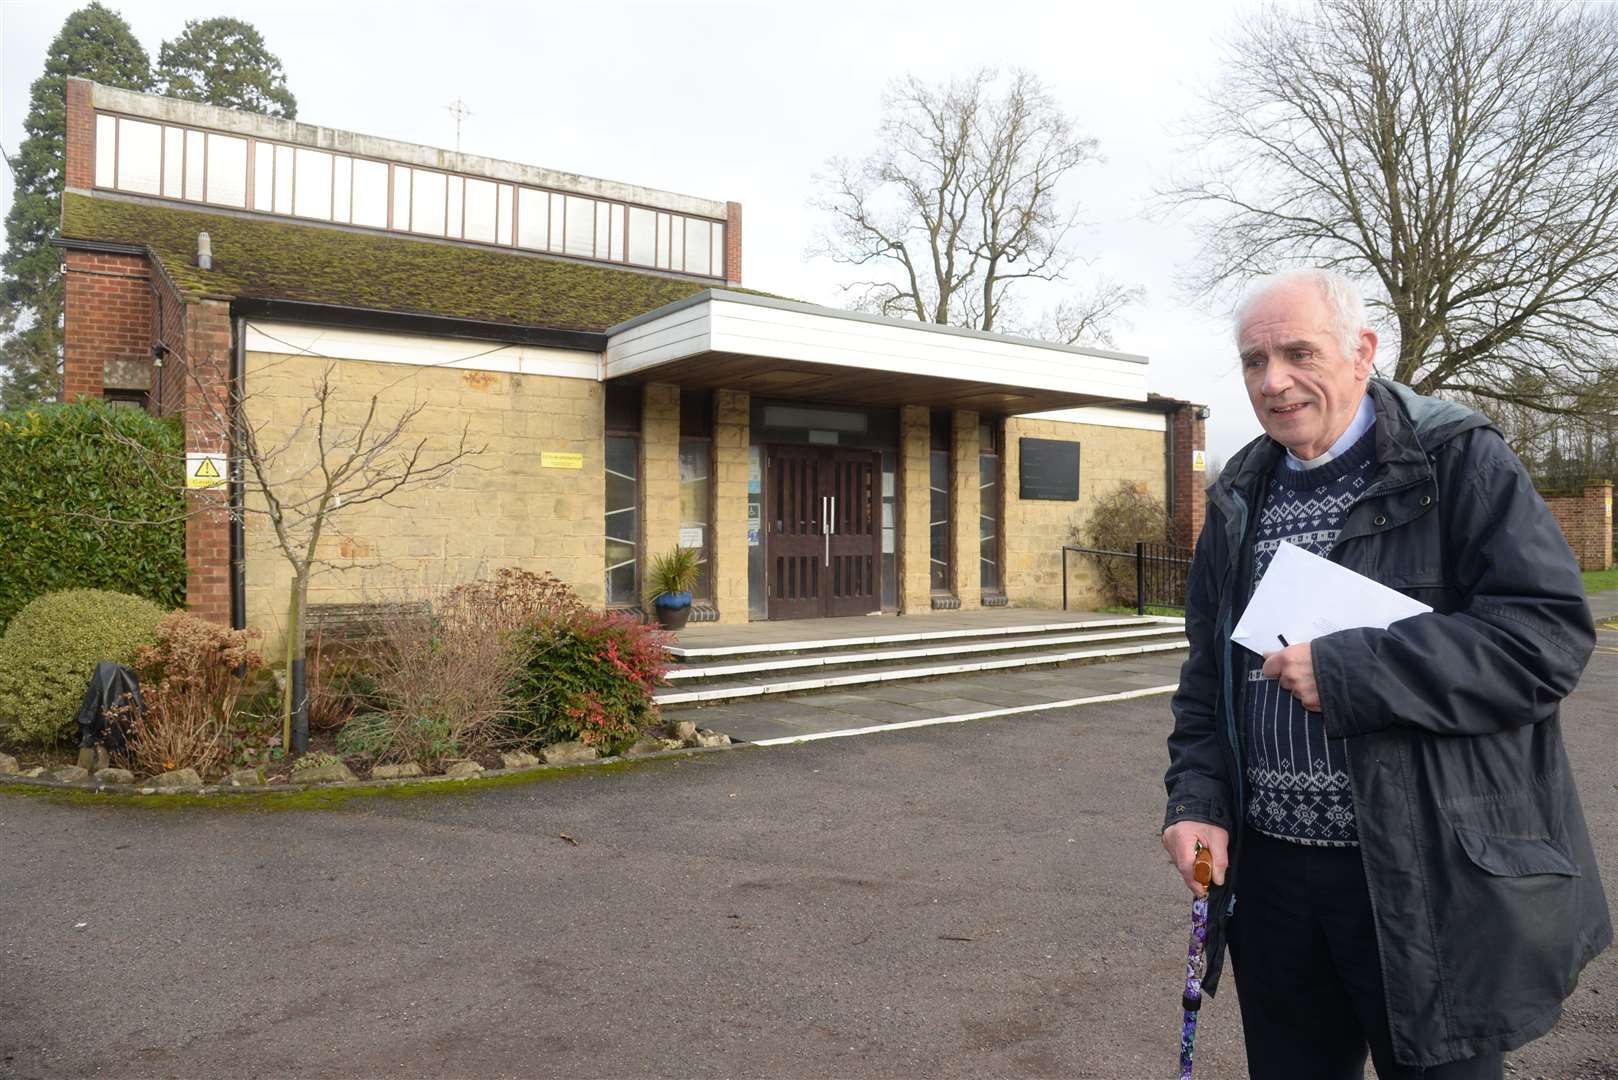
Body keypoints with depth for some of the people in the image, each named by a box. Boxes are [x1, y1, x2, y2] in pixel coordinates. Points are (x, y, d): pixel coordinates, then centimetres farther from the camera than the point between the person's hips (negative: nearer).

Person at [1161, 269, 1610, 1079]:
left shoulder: (1460, 462, -7)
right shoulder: (1239, 499, 9)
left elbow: (1550, 634, -17)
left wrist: (1347, 670, -21)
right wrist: (1197, 797, 1)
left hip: (1430, 881, -5)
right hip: (1269, 869, 5)